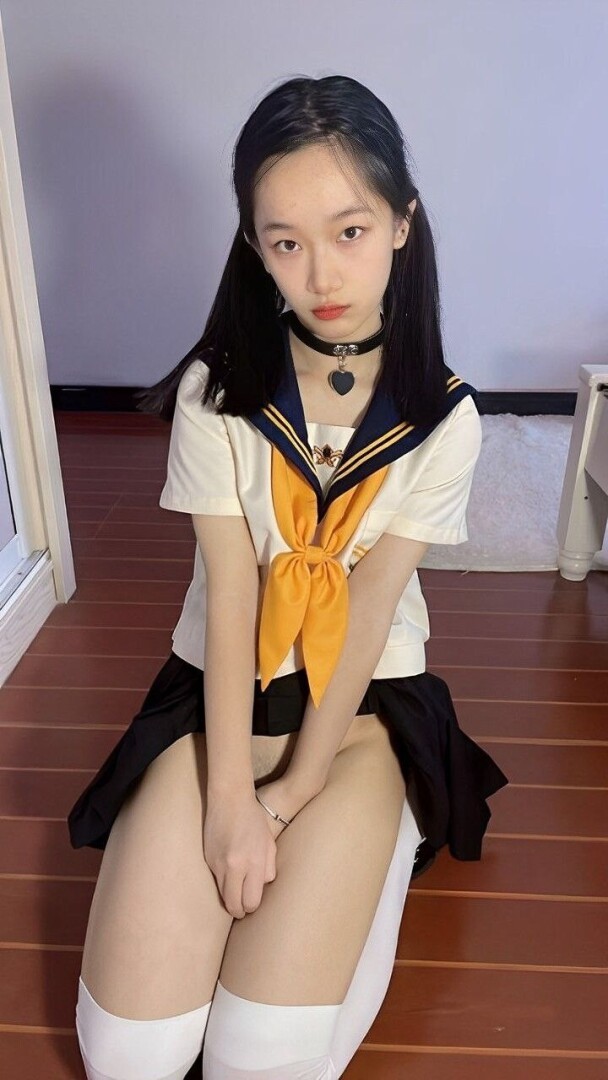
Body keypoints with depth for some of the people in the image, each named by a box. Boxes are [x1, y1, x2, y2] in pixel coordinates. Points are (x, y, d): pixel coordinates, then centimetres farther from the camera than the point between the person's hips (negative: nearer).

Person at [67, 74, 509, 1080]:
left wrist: (295, 792, -12)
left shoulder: (444, 417, -8)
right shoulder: (216, 392, -10)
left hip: (366, 701, 0)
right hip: (223, 691, 1)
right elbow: (230, 597, -13)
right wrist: (230, 803, -16)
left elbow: (371, 609, -11)